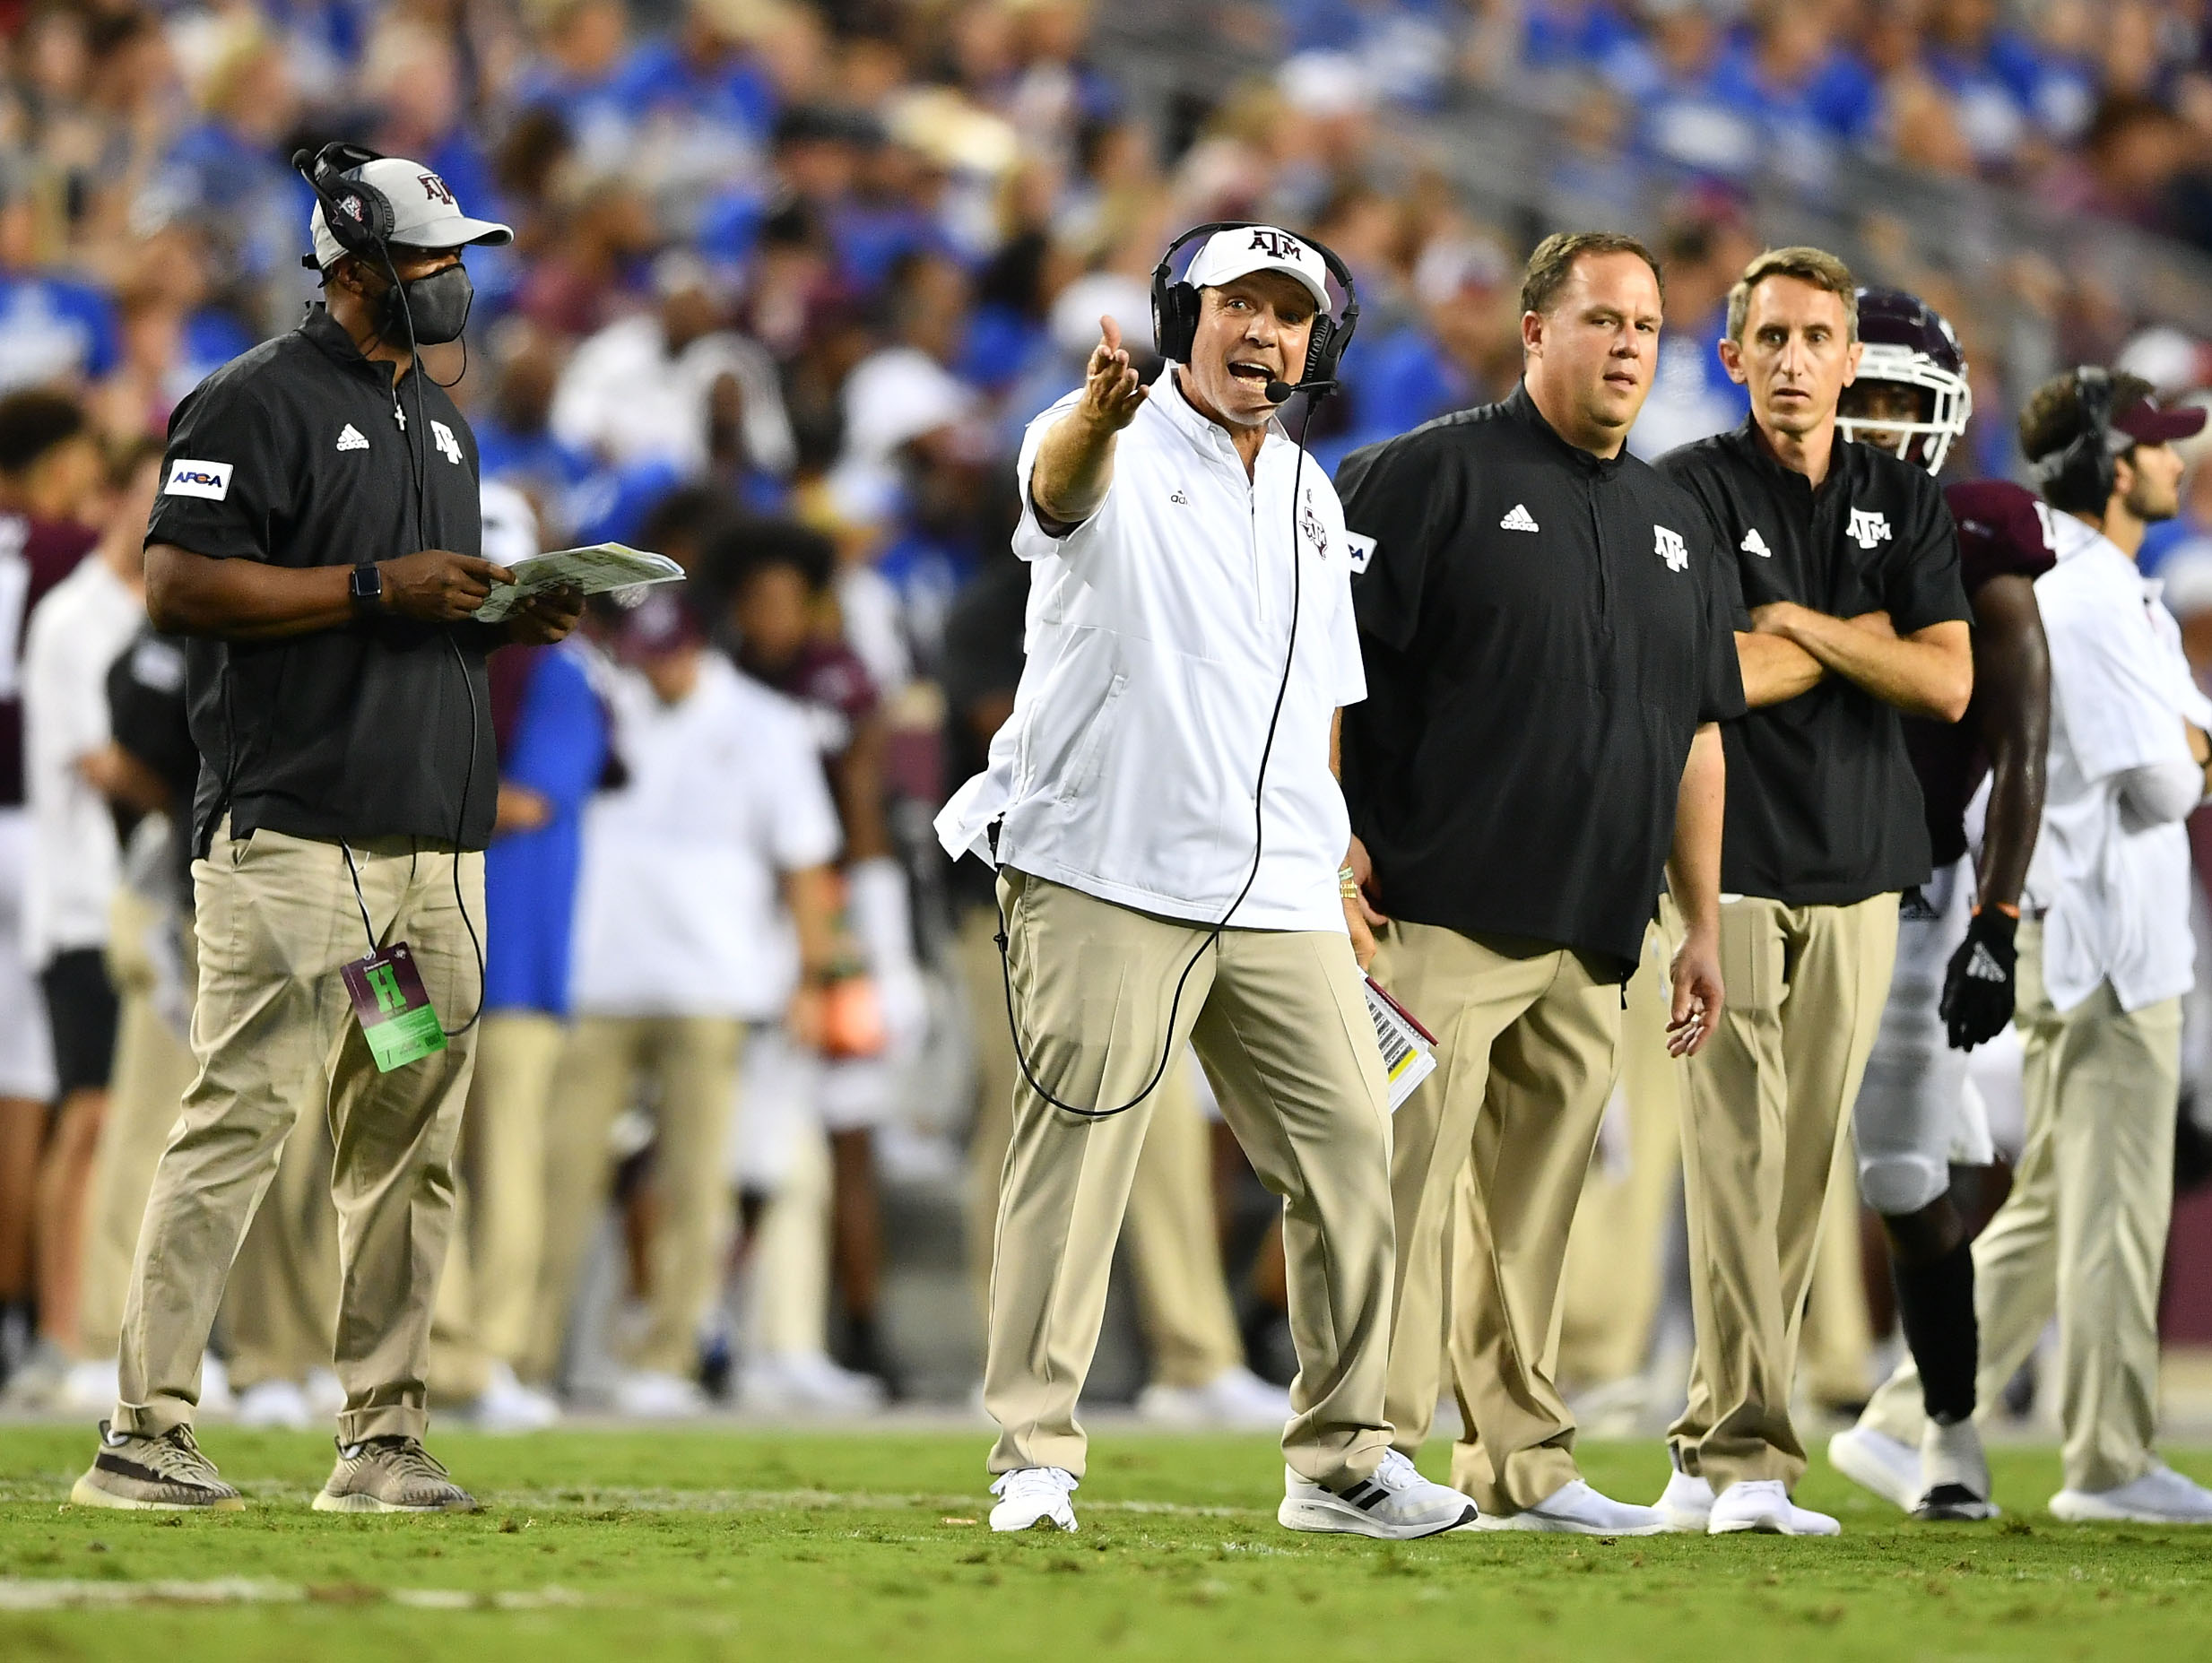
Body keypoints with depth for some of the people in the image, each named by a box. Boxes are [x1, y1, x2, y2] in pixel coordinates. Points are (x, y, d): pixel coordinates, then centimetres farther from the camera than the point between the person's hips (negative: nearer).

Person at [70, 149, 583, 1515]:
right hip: (295, 836, -8)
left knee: (412, 1146, 7)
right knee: (243, 1120, -12)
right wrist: (381, 588, -16)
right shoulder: (259, 403, -5)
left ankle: (382, 1443, 11)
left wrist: (514, 620, 7)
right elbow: (181, 584, -14)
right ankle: (144, 1439, -12)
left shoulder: (439, 419, 22)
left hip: (436, 840, 8)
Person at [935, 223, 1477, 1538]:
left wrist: (1334, 872, 15)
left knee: (1352, 1151, 4)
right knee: (1075, 1158, -7)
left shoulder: (1309, 498, 17)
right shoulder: (1121, 455, -4)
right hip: (1107, 882, -6)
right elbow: (1061, 482, -31)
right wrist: (1098, 413, -55)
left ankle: (1343, 1458, 14)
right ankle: (1034, 1460, -3)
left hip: (1279, 901, 6)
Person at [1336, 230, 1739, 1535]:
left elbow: (1698, 731, 22)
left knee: (1539, 1207, 9)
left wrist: (1701, 923, 19)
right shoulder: (1432, 477, -2)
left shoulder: (1675, 524, 19)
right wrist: (1339, 848, -13)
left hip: (1592, 938, 6)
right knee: (1407, 1180, -9)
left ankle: (1524, 1463, 14)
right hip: (1439, 920, -6)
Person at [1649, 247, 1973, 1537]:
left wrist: (1798, 623, -6)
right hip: (1730, 859, -4)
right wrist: (1866, 635, -3)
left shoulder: (1906, 504, 13)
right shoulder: (1693, 491, 0)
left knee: (1806, 1168, 3)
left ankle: (1710, 1453, 7)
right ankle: (1748, 1459, -13)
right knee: (1739, 1158, -11)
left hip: (1860, 868, 4)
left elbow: (1949, 683, 2)